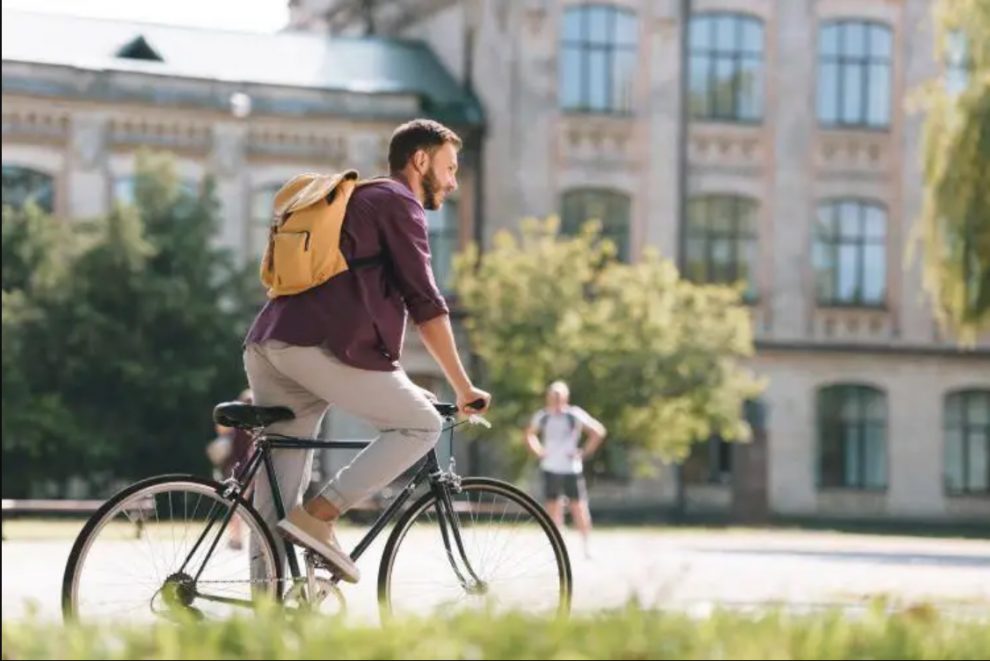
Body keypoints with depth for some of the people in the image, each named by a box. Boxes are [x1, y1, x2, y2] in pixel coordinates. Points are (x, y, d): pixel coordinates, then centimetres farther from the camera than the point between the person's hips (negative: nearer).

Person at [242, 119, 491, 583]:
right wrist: (463, 387, 3)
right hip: (317, 346, -9)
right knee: (422, 424, 0)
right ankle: (318, 517, -11)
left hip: (267, 344, 9)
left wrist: (399, 387, 38)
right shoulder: (398, 202, 4)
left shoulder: (356, 200, 33)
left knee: (277, 496, 9)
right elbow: (425, 304, -1)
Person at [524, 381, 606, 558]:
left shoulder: (575, 415, -6)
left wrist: (585, 452, -6)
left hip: (572, 468, -3)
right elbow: (530, 434, 23)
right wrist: (538, 451, 9)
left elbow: (598, 431, -2)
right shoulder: (542, 416, 4)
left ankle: (587, 547, 3)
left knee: (578, 507, -4)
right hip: (550, 469, 3)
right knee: (553, 507, 4)